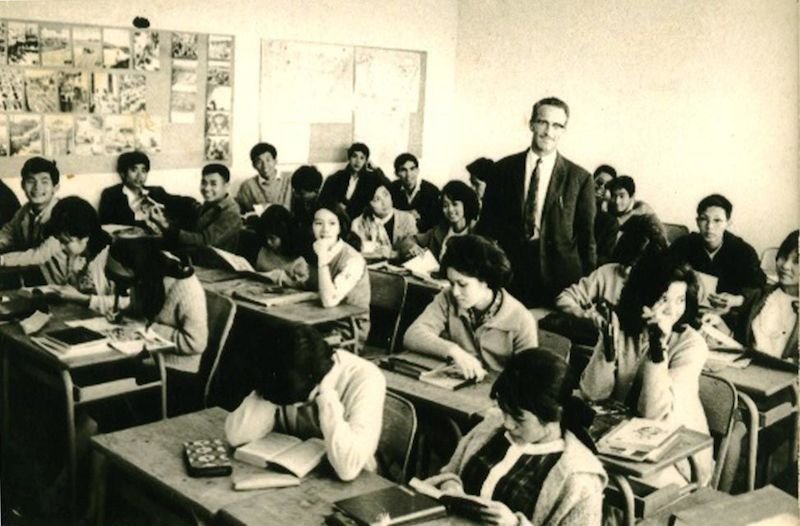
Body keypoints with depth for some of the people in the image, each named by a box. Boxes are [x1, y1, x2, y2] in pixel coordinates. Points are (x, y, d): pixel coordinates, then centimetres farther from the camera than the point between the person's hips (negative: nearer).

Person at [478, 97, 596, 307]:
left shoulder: (579, 178, 0)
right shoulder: (504, 169, 4)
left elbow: (586, 238, 3)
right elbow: (487, 225, 7)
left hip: (559, 279, -1)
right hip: (509, 274, 1)